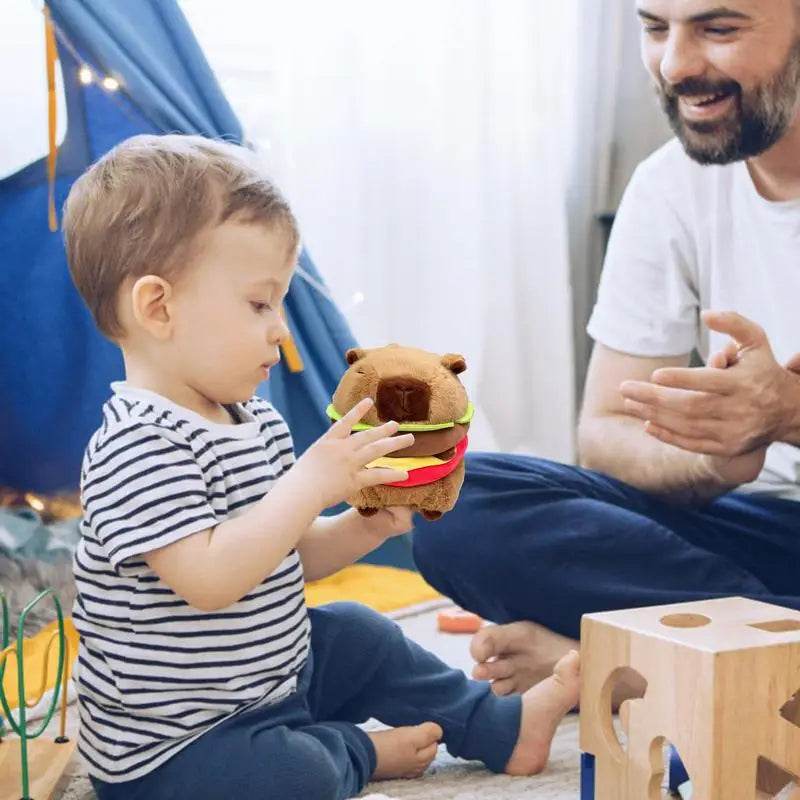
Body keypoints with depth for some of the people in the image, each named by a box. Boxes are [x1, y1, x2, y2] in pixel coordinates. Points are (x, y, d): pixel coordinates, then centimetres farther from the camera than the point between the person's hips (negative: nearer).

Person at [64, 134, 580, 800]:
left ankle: (504, 728, 39)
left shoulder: (256, 421, 5)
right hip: (169, 742, -10)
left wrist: (368, 526, -5)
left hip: (269, 678, 10)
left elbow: (290, 557, 12)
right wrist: (310, 484, -33)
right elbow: (207, 579, -36)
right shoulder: (139, 446, -26)